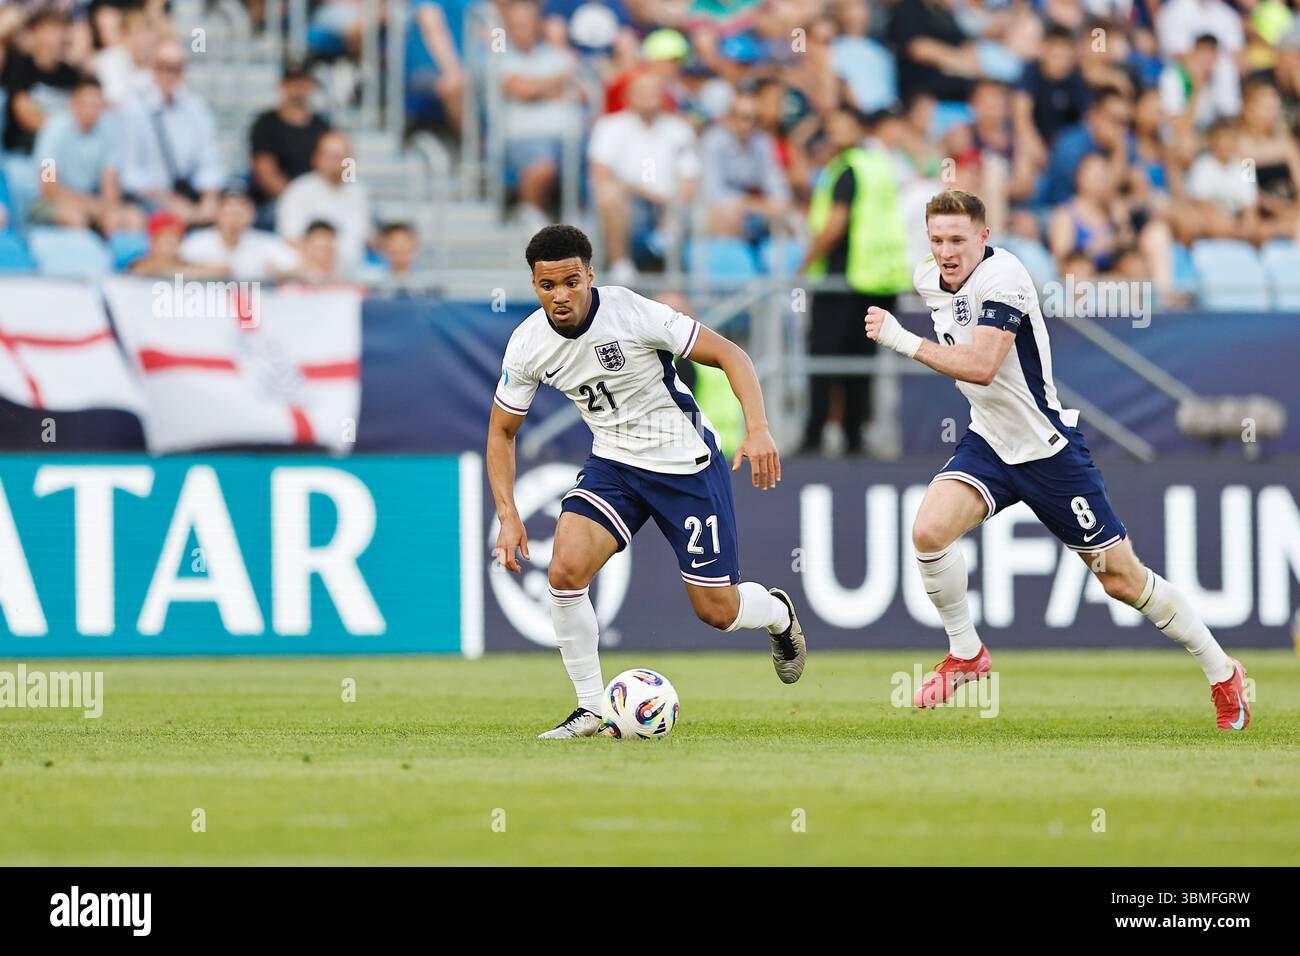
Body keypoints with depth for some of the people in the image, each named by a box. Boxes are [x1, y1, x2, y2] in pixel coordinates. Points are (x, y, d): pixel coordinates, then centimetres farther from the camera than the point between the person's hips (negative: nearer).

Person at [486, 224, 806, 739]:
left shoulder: (633, 312, -24)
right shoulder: (527, 344, -11)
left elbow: (729, 354, -17)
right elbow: (502, 431, 3)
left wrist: (757, 429, -30)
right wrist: (508, 516, -8)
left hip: (687, 464, -3)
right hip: (614, 464, 3)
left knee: (717, 612, 1)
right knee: (565, 570, -22)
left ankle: (778, 613, 39)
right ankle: (591, 709, -6)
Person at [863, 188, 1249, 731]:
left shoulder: (1000, 276, -24)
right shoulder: (928, 279, 1)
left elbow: (981, 365, -35)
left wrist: (903, 341, -35)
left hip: (1048, 449, -6)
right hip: (988, 442, 6)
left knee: (1121, 578, 1)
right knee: (929, 529, -20)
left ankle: (1222, 673, 18)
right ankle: (966, 656, 0)